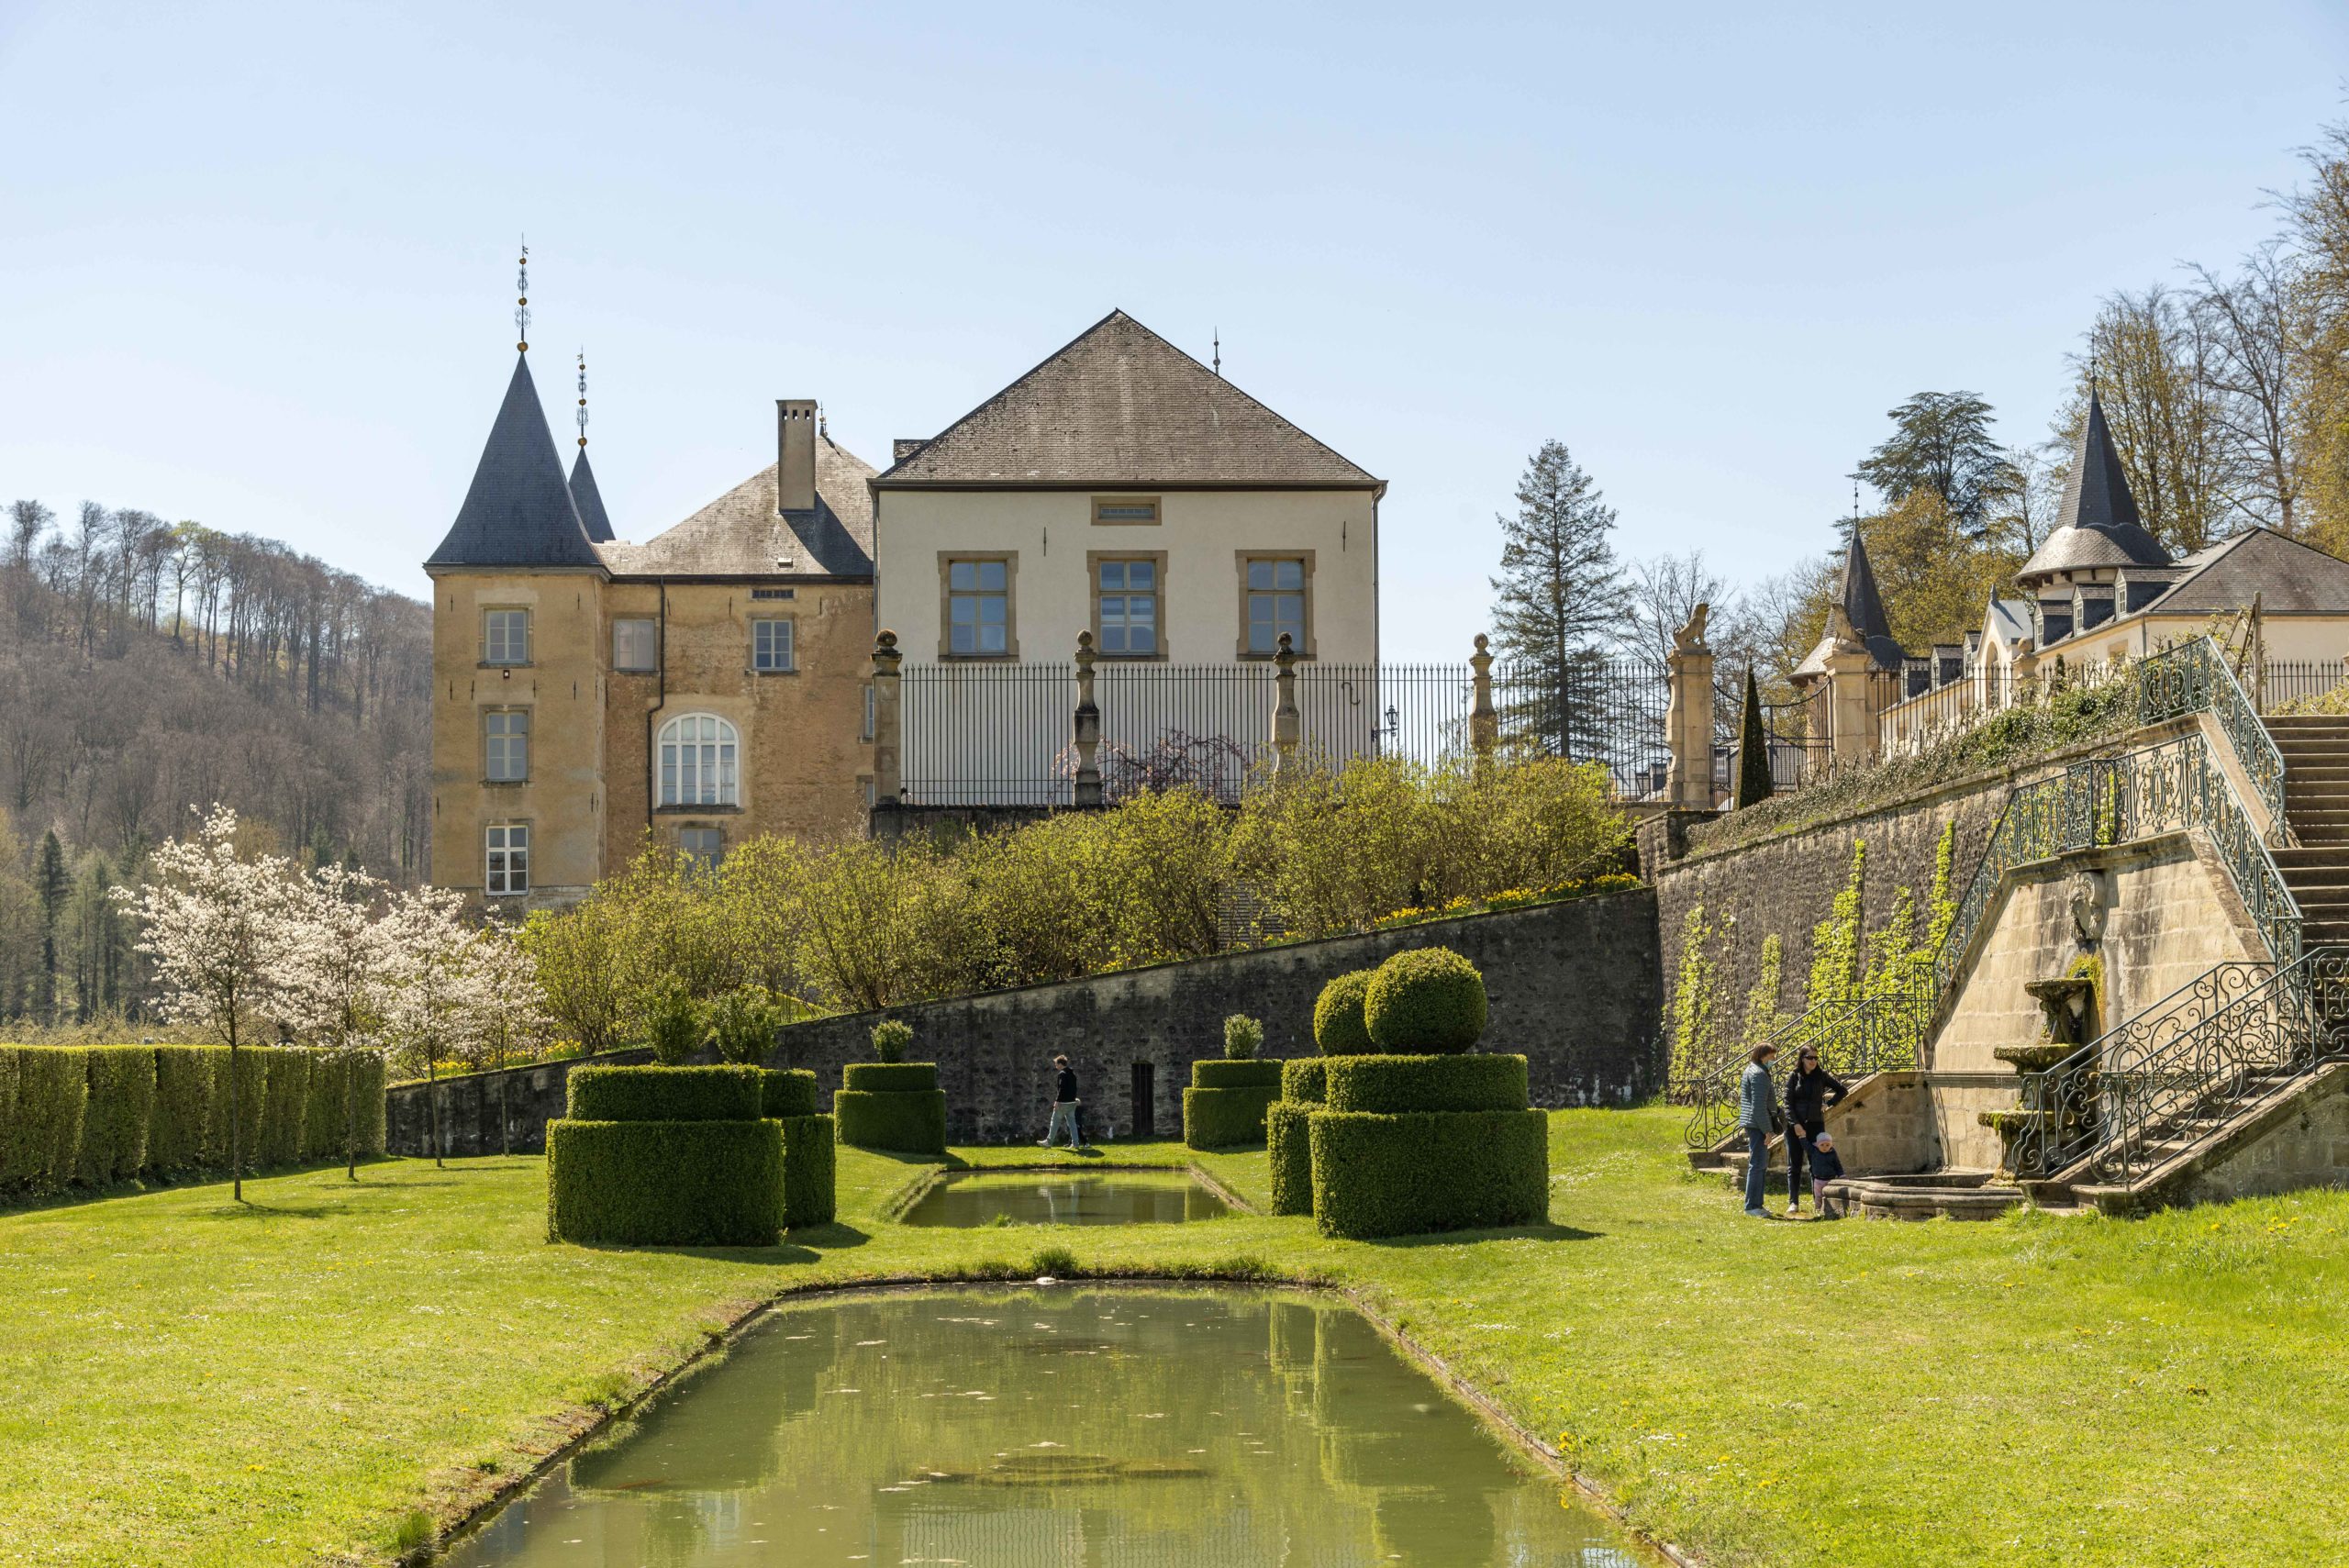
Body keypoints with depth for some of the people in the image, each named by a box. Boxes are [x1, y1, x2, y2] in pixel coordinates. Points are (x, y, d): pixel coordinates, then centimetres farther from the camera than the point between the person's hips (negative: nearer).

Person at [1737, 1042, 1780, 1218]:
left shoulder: (1752, 1070, 18)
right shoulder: (1759, 1074, -15)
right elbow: (1759, 1106, -20)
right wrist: (1767, 1130, -19)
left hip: (1752, 1125, 11)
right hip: (1758, 1125, -11)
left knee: (1761, 1165, 16)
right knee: (1757, 1165, -8)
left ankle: (1756, 1204, 21)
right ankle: (1752, 1206, -6)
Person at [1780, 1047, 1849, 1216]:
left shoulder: (1822, 1076, 4)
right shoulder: (1793, 1077, 0)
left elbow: (1842, 1090, 13)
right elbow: (1788, 1103, -4)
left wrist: (1829, 1104, 3)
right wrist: (1796, 1124, -14)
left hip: (1815, 1125, 1)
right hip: (1795, 1125, -1)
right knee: (1794, 1165, 0)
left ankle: (1817, 1200, 7)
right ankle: (1792, 1202, 1)